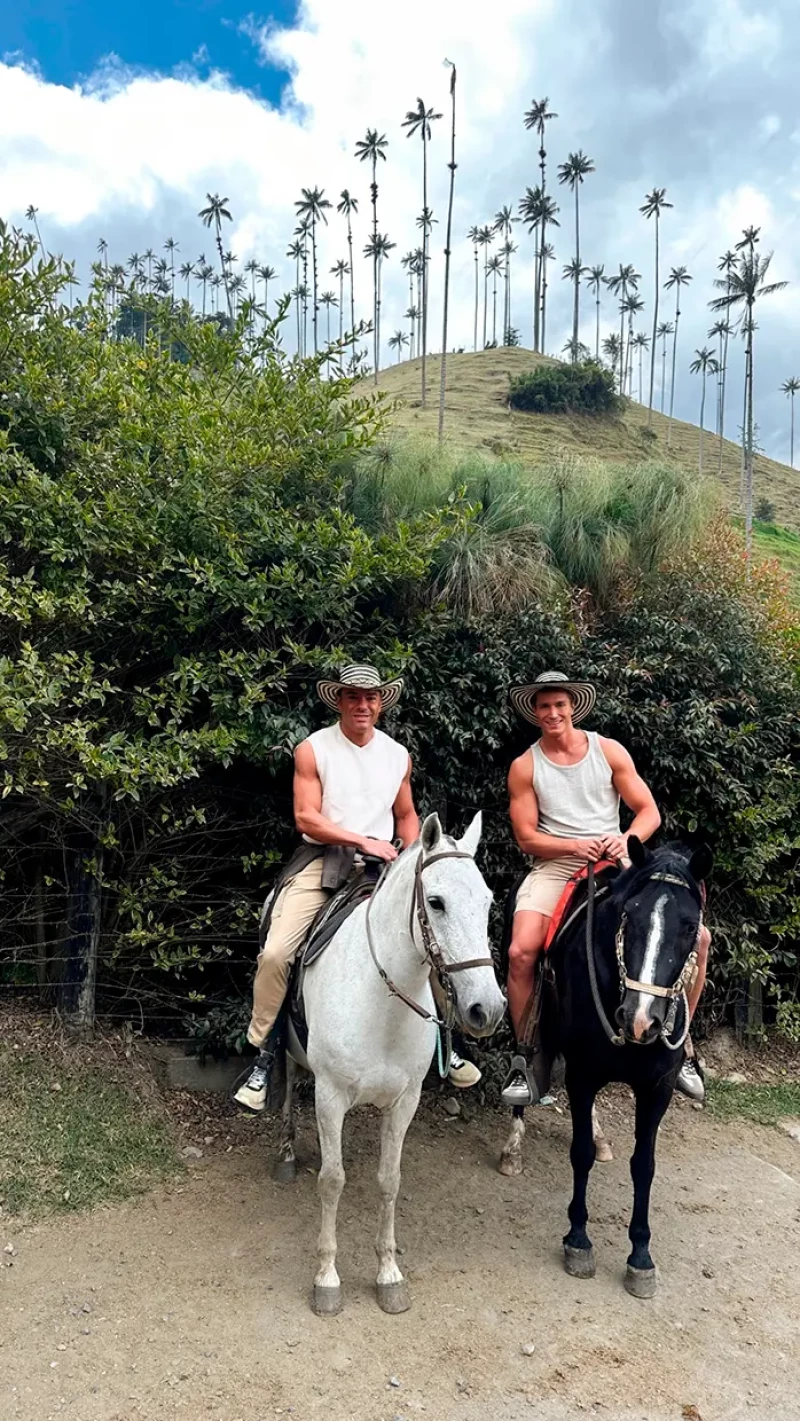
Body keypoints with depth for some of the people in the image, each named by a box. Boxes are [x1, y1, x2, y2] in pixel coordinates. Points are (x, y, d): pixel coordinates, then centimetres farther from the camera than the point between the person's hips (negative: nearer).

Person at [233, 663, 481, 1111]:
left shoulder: (398, 754, 8)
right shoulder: (313, 750, -4)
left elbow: (406, 815, 18)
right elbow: (306, 818, -10)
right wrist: (364, 841, -17)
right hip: (322, 860, -3)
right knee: (275, 953, -18)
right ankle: (262, 1057, 4)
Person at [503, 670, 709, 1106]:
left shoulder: (609, 751, 4)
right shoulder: (525, 767, 2)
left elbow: (649, 811, 4)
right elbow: (526, 837, -1)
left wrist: (627, 839, -17)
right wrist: (576, 845, -17)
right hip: (555, 866, -1)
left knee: (696, 936, -14)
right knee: (521, 951, -26)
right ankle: (525, 1058, -2)